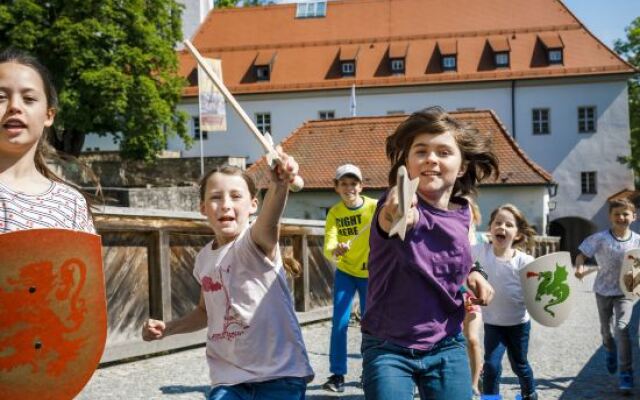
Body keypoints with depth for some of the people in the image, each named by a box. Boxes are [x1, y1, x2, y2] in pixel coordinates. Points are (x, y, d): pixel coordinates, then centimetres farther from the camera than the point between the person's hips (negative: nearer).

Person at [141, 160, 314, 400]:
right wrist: (166, 328, 8)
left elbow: (268, 222, -37)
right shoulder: (204, 258, 7)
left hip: (279, 375, -5)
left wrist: (279, 185, -58)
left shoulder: (256, 242, -12)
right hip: (229, 379, 5)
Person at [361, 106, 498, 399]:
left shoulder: (461, 214, -2)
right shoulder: (399, 205, -18)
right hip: (388, 349, -4)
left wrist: (472, 274, 0)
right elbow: (399, 219, -44)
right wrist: (397, 216, -66)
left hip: (446, 349, 4)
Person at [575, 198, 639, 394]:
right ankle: (610, 351, 52)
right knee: (605, 329, 17)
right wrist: (579, 267, -32)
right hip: (603, 290, 1)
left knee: (622, 327, -18)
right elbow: (582, 254, -12)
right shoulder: (600, 238, -14)